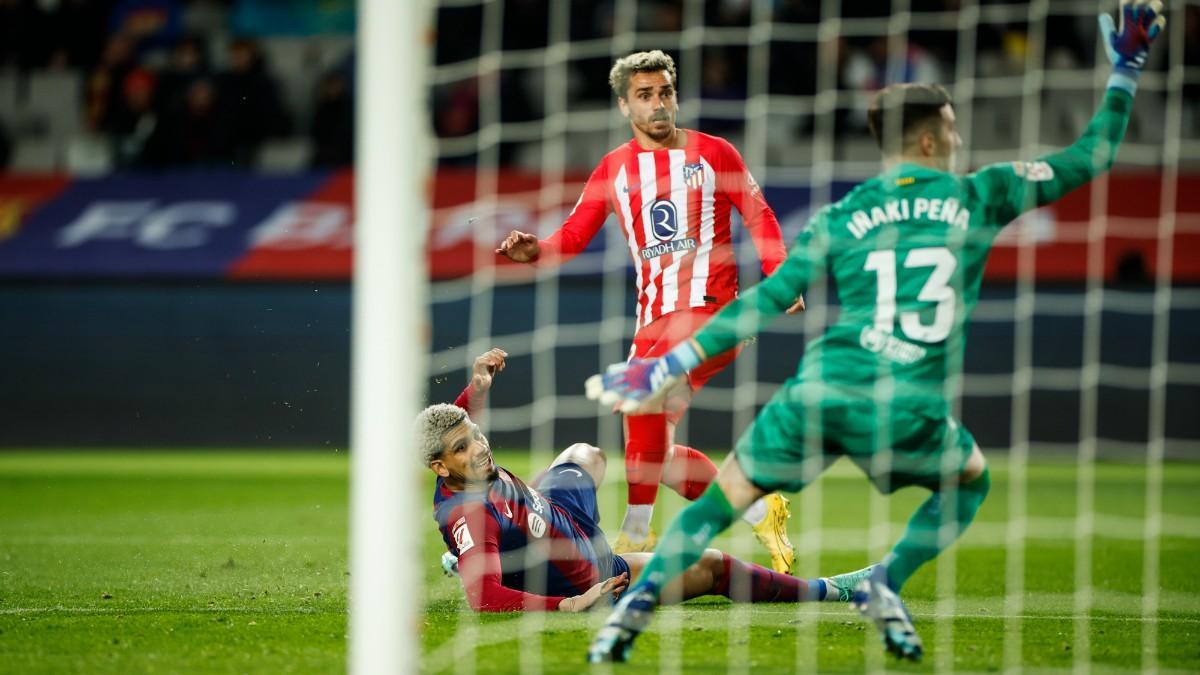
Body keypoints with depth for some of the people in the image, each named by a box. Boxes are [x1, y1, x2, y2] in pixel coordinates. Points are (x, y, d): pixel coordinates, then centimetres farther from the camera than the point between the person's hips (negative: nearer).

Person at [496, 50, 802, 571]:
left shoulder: (712, 153, 5)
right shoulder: (614, 169, 12)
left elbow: (759, 217, 7)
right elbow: (574, 236, 8)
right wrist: (535, 250, -13)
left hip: (711, 311, -5)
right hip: (654, 320, 6)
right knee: (655, 448, 2)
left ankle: (635, 535, -23)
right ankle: (758, 511, 19)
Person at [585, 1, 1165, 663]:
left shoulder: (840, 219, 9)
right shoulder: (978, 197, 8)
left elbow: (764, 303, 2)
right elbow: (1089, 158, 16)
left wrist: (670, 364, 5)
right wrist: (1125, 72, 28)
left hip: (820, 396, 1)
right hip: (910, 414, -1)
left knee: (721, 499, 14)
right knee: (970, 479, 30)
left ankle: (637, 604, -6)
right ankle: (885, 585, 12)